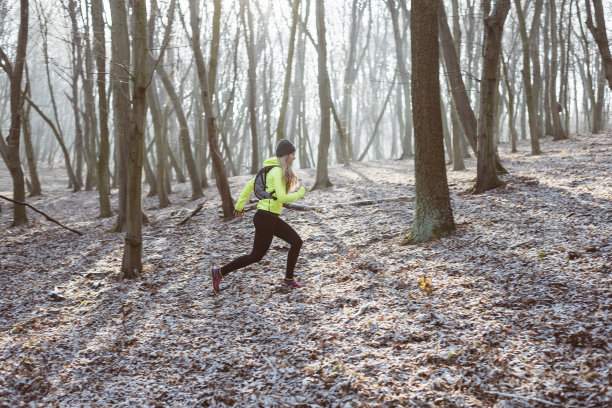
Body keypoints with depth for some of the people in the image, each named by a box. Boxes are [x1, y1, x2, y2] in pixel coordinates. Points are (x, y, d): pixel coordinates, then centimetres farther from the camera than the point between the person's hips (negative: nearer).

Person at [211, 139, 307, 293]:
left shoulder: (273, 169, 12)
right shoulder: (277, 171, -17)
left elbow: (251, 184, 16)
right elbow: (282, 198, -25)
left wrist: (240, 205, 19)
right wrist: (300, 193, -8)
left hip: (272, 218, 10)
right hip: (265, 218, -10)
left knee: (297, 241, 10)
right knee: (256, 256, 2)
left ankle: (288, 278, 19)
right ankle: (220, 272, 10)